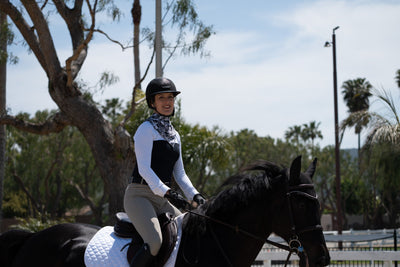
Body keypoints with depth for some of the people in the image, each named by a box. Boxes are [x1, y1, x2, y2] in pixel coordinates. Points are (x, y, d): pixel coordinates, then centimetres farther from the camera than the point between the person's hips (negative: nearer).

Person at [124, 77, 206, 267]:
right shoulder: (146, 129, -5)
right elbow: (144, 169, -15)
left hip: (162, 200, 8)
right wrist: (167, 192, -27)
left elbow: (179, 173, 18)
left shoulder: (174, 135, 18)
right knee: (154, 242, -30)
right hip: (139, 195, -8)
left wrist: (194, 195, 2)